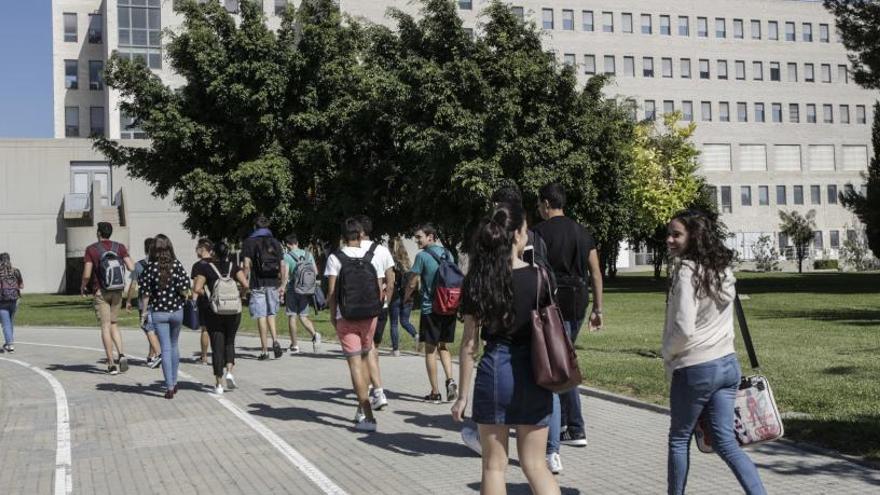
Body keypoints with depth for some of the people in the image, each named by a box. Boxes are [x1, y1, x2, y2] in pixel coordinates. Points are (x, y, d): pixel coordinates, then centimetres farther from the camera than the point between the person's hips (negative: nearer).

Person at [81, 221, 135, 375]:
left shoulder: (91, 249, -7)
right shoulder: (119, 247, 0)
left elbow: (87, 275, -12)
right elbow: (131, 268, -6)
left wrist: (83, 287, 9)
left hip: (100, 292, -3)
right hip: (117, 292, 3)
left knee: (105, 326, 0)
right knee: (114, 324, 15)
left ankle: (111, 363, -2)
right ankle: (121, 355, -4)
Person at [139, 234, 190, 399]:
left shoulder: (151, 267, -8)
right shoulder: (177, 265, -6)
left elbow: (145, 293, -6)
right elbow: (185, 290, -9)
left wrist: (144, 313, 2)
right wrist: (184, 296, 13)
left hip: (158, 313, -1)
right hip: (177, 311, 1)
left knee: (165, 349, 2)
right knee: (174, 346, 19)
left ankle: (169, 387, -1)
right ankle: (174, 382, 26)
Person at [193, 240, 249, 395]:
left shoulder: (206, 268, -1)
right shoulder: (233, 266, 3)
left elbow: (197, 289, -11)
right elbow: (245, 284, -7)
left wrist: (207, 294, 8)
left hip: (213, 311, -1)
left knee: (217, 346, 4)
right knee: (229, 342, 20)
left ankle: (219, 384, 5)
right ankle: (229, 372, 0)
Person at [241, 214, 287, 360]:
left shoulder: (249, 242, 1)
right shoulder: (275, 242, 10)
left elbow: (247, 266, -7)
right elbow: (283, 266, 6)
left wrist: (244, 283, -1)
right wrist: (283, 284, 10)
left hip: (258, 284, -3)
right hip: (274, 284, 3)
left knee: (261, 316, 0)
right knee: (271, 314, 16)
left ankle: (264, 350, 1)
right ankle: (275, 340, -5)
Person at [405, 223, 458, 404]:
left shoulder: (422, 256, -9)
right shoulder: (447, 254, 9)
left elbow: (412, 283, -8)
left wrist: (406, 298, 11)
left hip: (431, 309, -5)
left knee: (430, 350, 4)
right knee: (444, 347, 16)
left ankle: (435, 392, 6)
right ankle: (450, 380, -5)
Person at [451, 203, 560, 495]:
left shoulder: (476, 281, -4)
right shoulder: (538, 278, -5)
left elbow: (470, 343, -3)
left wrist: (463, 394, 3)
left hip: (494, 371, 0)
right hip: (532, 373, 0)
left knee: (494, 466, 11)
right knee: (535, 465, 10)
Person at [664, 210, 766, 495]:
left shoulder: (686, 271, -17)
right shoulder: (723, 271, 8)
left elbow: (683, 329, -21)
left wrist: (667, 355, -3)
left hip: (694, 369, -7)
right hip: (728, 364, 7)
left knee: (679, 440, 11)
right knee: (725, 442, 8)